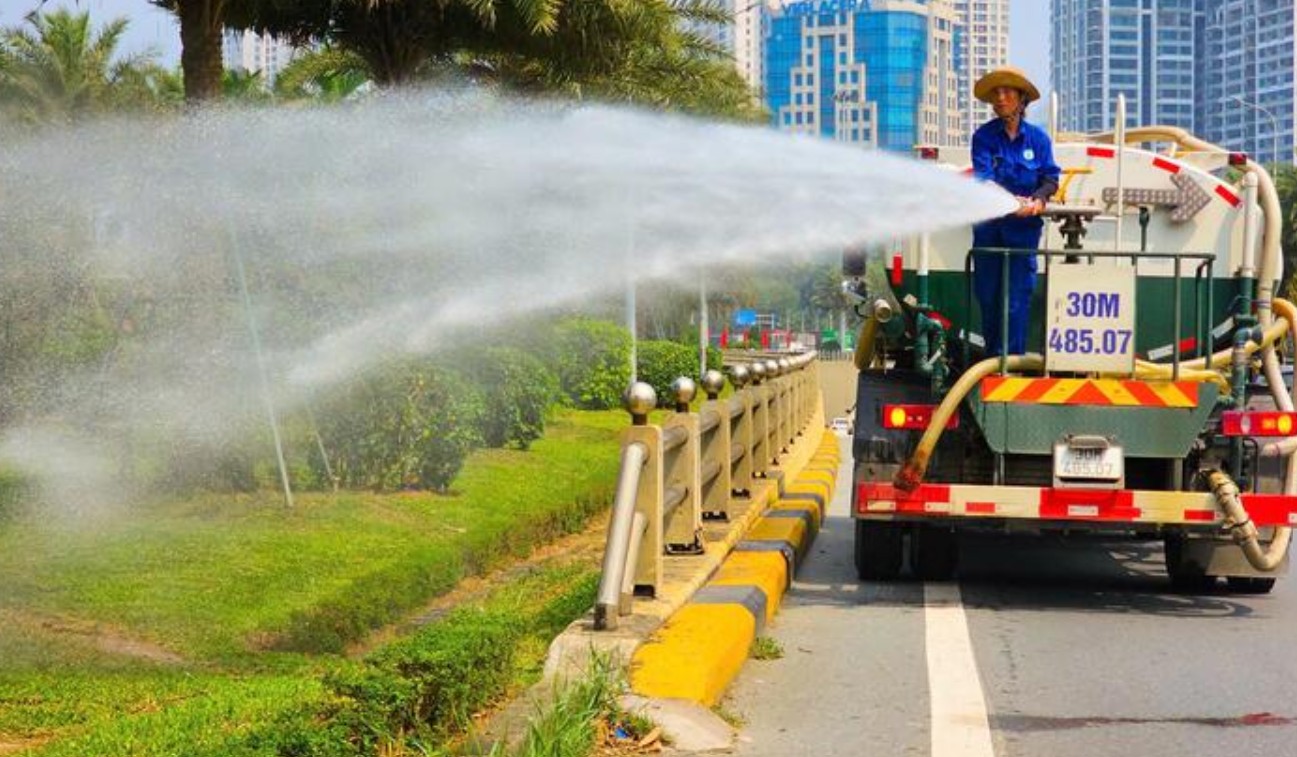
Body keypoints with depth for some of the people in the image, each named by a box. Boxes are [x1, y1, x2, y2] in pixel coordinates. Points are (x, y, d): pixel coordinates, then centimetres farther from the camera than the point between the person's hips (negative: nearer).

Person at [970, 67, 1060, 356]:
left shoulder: (1037, 137, 5)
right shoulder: (984, 136, 1)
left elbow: (1051, 178, 7)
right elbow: (982, 176, -13)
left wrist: (1039, 199, -15)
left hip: (1024, 224, -1)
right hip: (989, 224, 1)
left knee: (1018, 292, -6)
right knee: (987, 291, 6)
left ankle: (1014, 356, -3)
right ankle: (992, 355, 19)